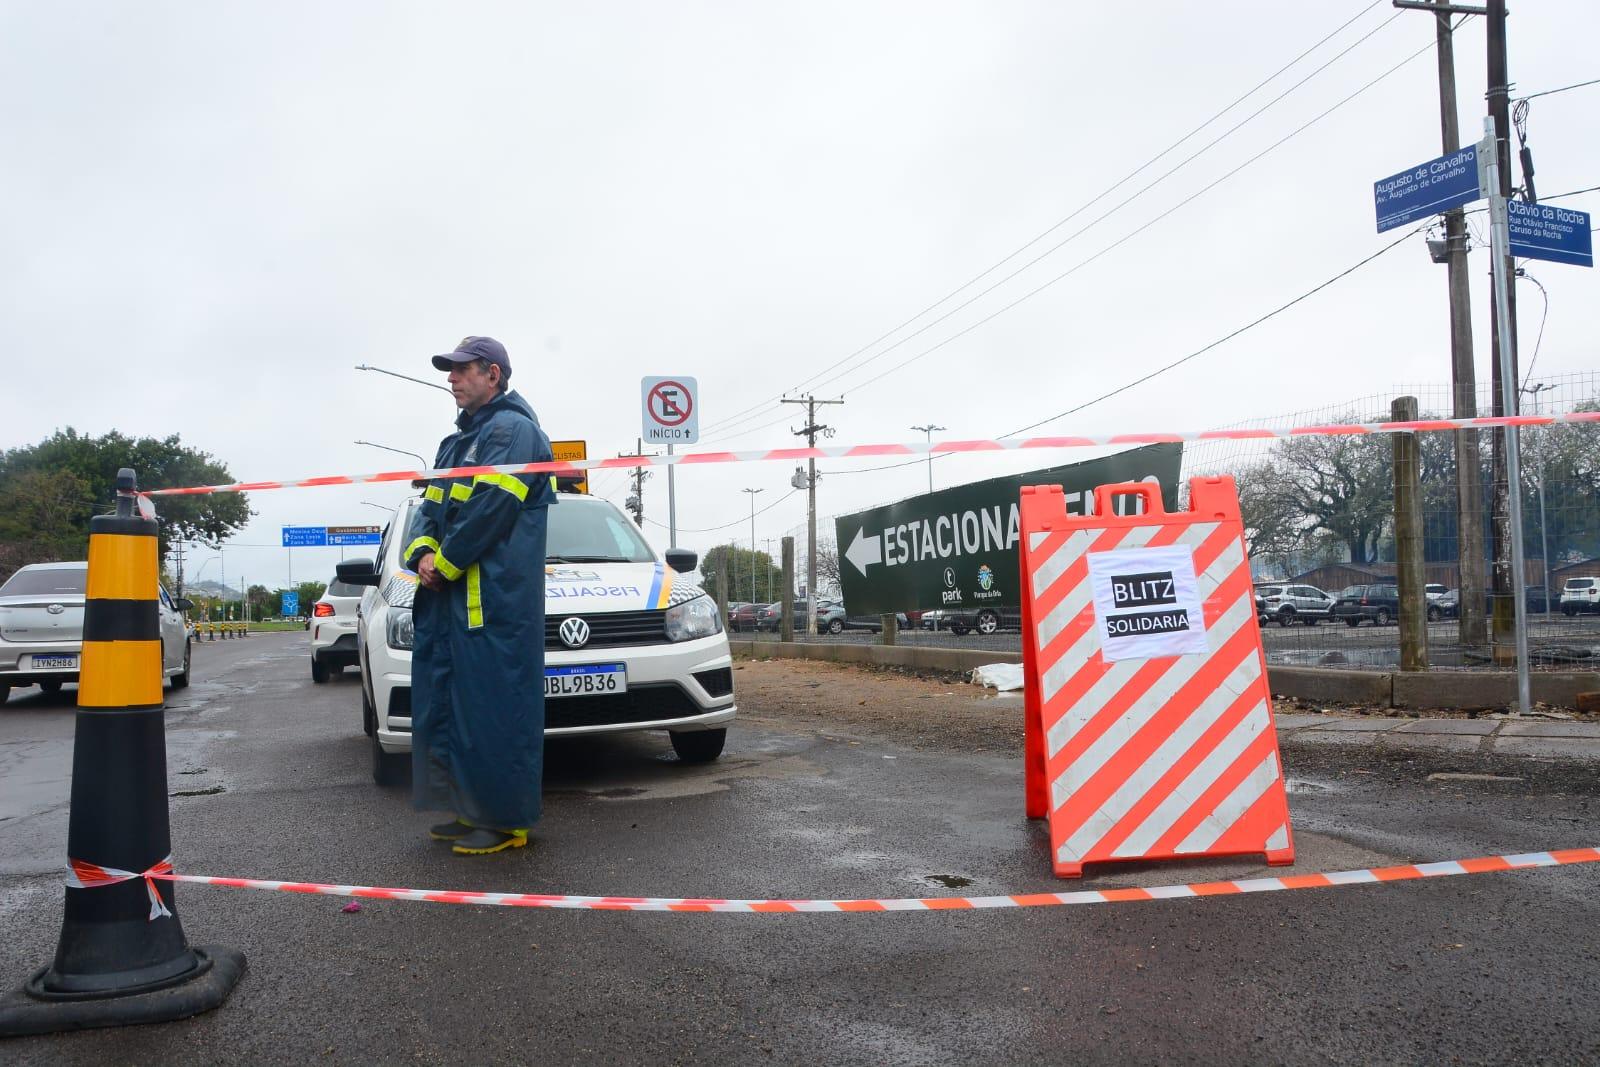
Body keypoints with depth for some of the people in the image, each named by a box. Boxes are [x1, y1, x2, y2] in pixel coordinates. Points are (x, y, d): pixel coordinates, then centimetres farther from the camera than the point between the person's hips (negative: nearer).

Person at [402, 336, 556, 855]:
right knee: (447, 707, 12)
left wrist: (445, 561, -10)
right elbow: (430, 507, 19)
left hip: (495, 601, -10)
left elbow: (490, 508, -16)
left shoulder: (513, 429, -6)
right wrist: (422, 553, 0)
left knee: (494, 711, -7)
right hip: (448, 598, 10)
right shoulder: (457, 441, 24)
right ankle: (471, 811, 21)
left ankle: (505, 821, 1)